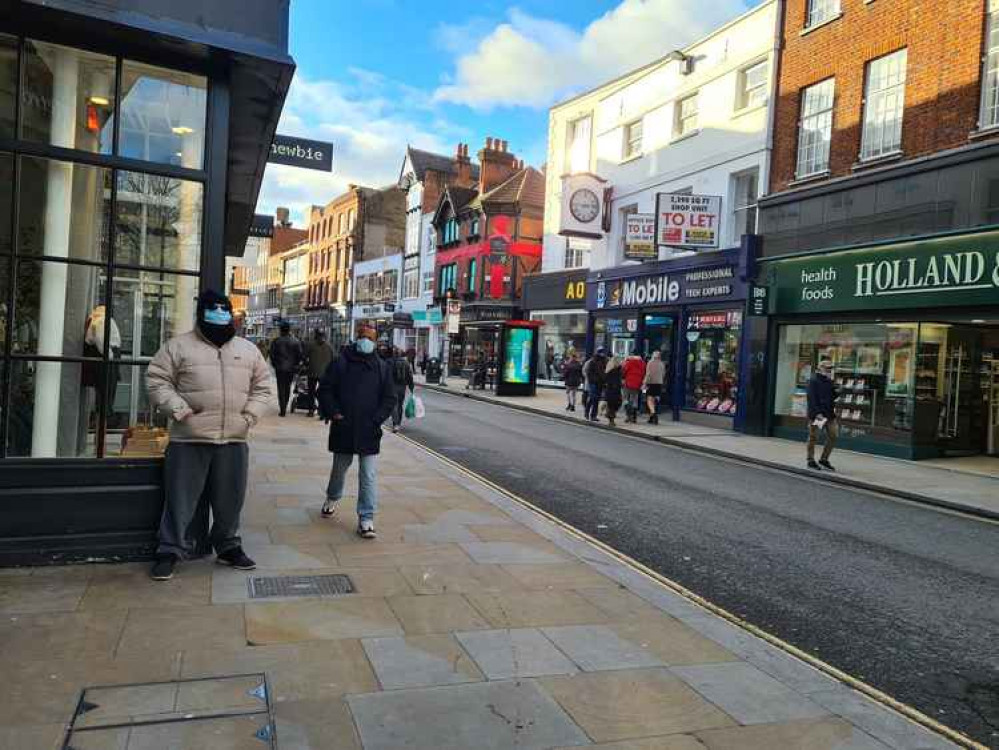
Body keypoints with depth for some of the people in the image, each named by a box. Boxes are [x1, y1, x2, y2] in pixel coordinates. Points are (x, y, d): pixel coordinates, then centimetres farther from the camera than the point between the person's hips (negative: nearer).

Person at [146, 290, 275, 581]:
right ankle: (170, 551, 17)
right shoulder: (179, 346, 2)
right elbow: (157, 381, 0)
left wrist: (250, 414, 1)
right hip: (189, 439, -3)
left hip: (234, 440, 3)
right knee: (181, 498, 3)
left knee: (230, 499, 13)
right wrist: (179, 409, -11)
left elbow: (264, 386, 14)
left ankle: (229, 547, 30)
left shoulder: (248, 350, 11)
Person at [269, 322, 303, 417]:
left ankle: (282, 410, -3)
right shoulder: (296, 341, -4)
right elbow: (299, 355, -3)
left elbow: (272, 355, -2)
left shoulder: (275, 341, -6)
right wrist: (296, 365, 10)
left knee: (281, 388, 3)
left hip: (280, 368, -2)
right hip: (291, 368, 2)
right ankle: (284, 407, 26)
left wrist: (274, 365, 11)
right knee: (287, 387, 16)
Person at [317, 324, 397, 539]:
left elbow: (390, 398, 4)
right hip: (343, 428, 0)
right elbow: (324, 389, 2)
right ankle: (332, 499, 48)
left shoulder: (382, 367, 3)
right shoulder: (340, 363, -1)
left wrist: (376, 419, -7)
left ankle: (366, 519, 2)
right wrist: (333, 412, -9)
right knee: (340, 467, 20)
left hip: (369, 432, 0)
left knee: (369, 475, -4)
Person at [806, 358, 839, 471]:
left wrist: (836, 392, 0)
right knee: (813, 437, 2)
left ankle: (824, 459, 19)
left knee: (833, 436, 6)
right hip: (816, 414, -7)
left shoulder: (829, 381, 14)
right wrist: (817, 413, -23)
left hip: (829, 414, 8)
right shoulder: (814, 381, -10)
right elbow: (812, 398, -17)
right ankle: (811, 461, 13)